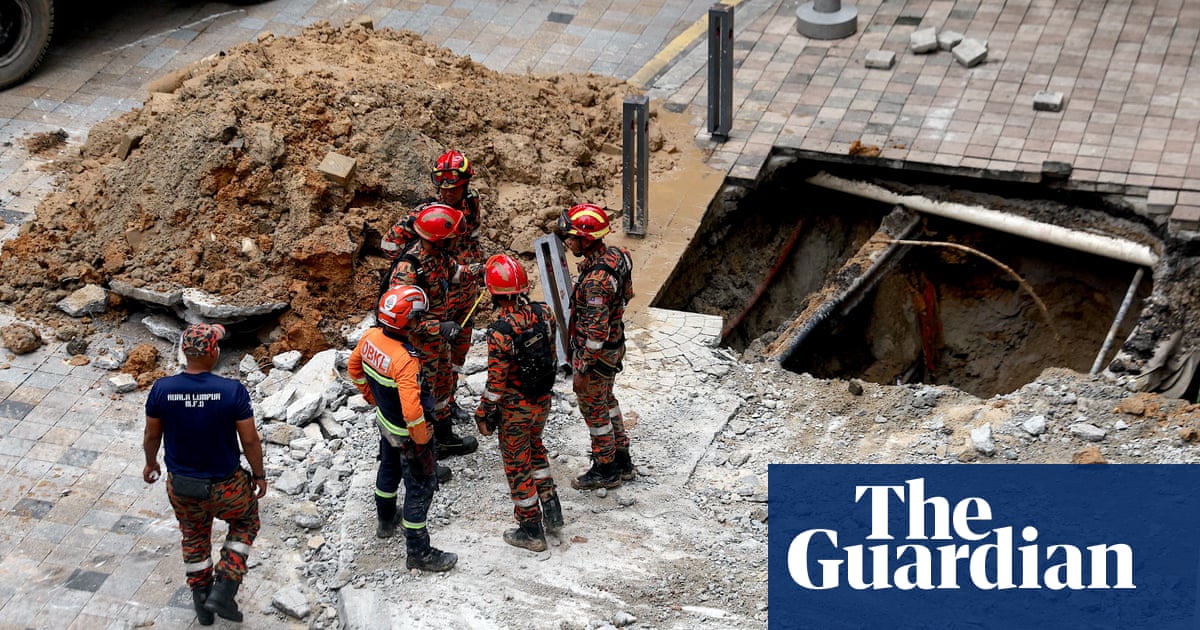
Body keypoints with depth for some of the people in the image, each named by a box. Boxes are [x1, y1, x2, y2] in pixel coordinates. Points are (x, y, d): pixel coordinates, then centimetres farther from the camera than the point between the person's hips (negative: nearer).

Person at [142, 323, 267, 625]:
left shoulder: (161, 389, -15)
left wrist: (151, 464, 21)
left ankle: (201, 601, 41)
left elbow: (152, 435, 0)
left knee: (194, 536, 29)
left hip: (181, 486, 3)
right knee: (246, 522, 28)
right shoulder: (233, 391, -23)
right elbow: (250, 441, -14)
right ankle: (224, 589, 16)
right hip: (225, 487, -3)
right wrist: (259, 475, 4)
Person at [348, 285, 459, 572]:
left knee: (389, 470, 31)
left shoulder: (371, 338, -12)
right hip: (407, 434, -8)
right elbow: (412, 410, -39)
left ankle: (386, 521, 55)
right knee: (420, 488, 7)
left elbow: (353, 366, 8)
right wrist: (422, 440, -21)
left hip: (385, 421, 8)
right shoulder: (406, 360, -37)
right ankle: (418, 553, 17)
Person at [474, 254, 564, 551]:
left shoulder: (500, 332, -30)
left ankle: (531, 529, 23)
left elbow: (496, 382, -22)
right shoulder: (543, 313, -13)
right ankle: (552, 509, 33)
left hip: (515, 407, -6)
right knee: (534, 448, 30)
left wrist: (485, 414, -7)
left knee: (517, 464, 12)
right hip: (543, 399, 6)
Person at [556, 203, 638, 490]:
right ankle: (622, 461, 37)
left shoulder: (596, 278, -32)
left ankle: (605, 470, 23)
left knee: (594, 409, 8)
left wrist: (582, 369, -22)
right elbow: (626, 294, 14)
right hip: (614, 347, 10)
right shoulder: (614, 256, -2)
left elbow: (596, 330, -30)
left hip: (596, 353, -10)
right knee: (606, 401, 24)